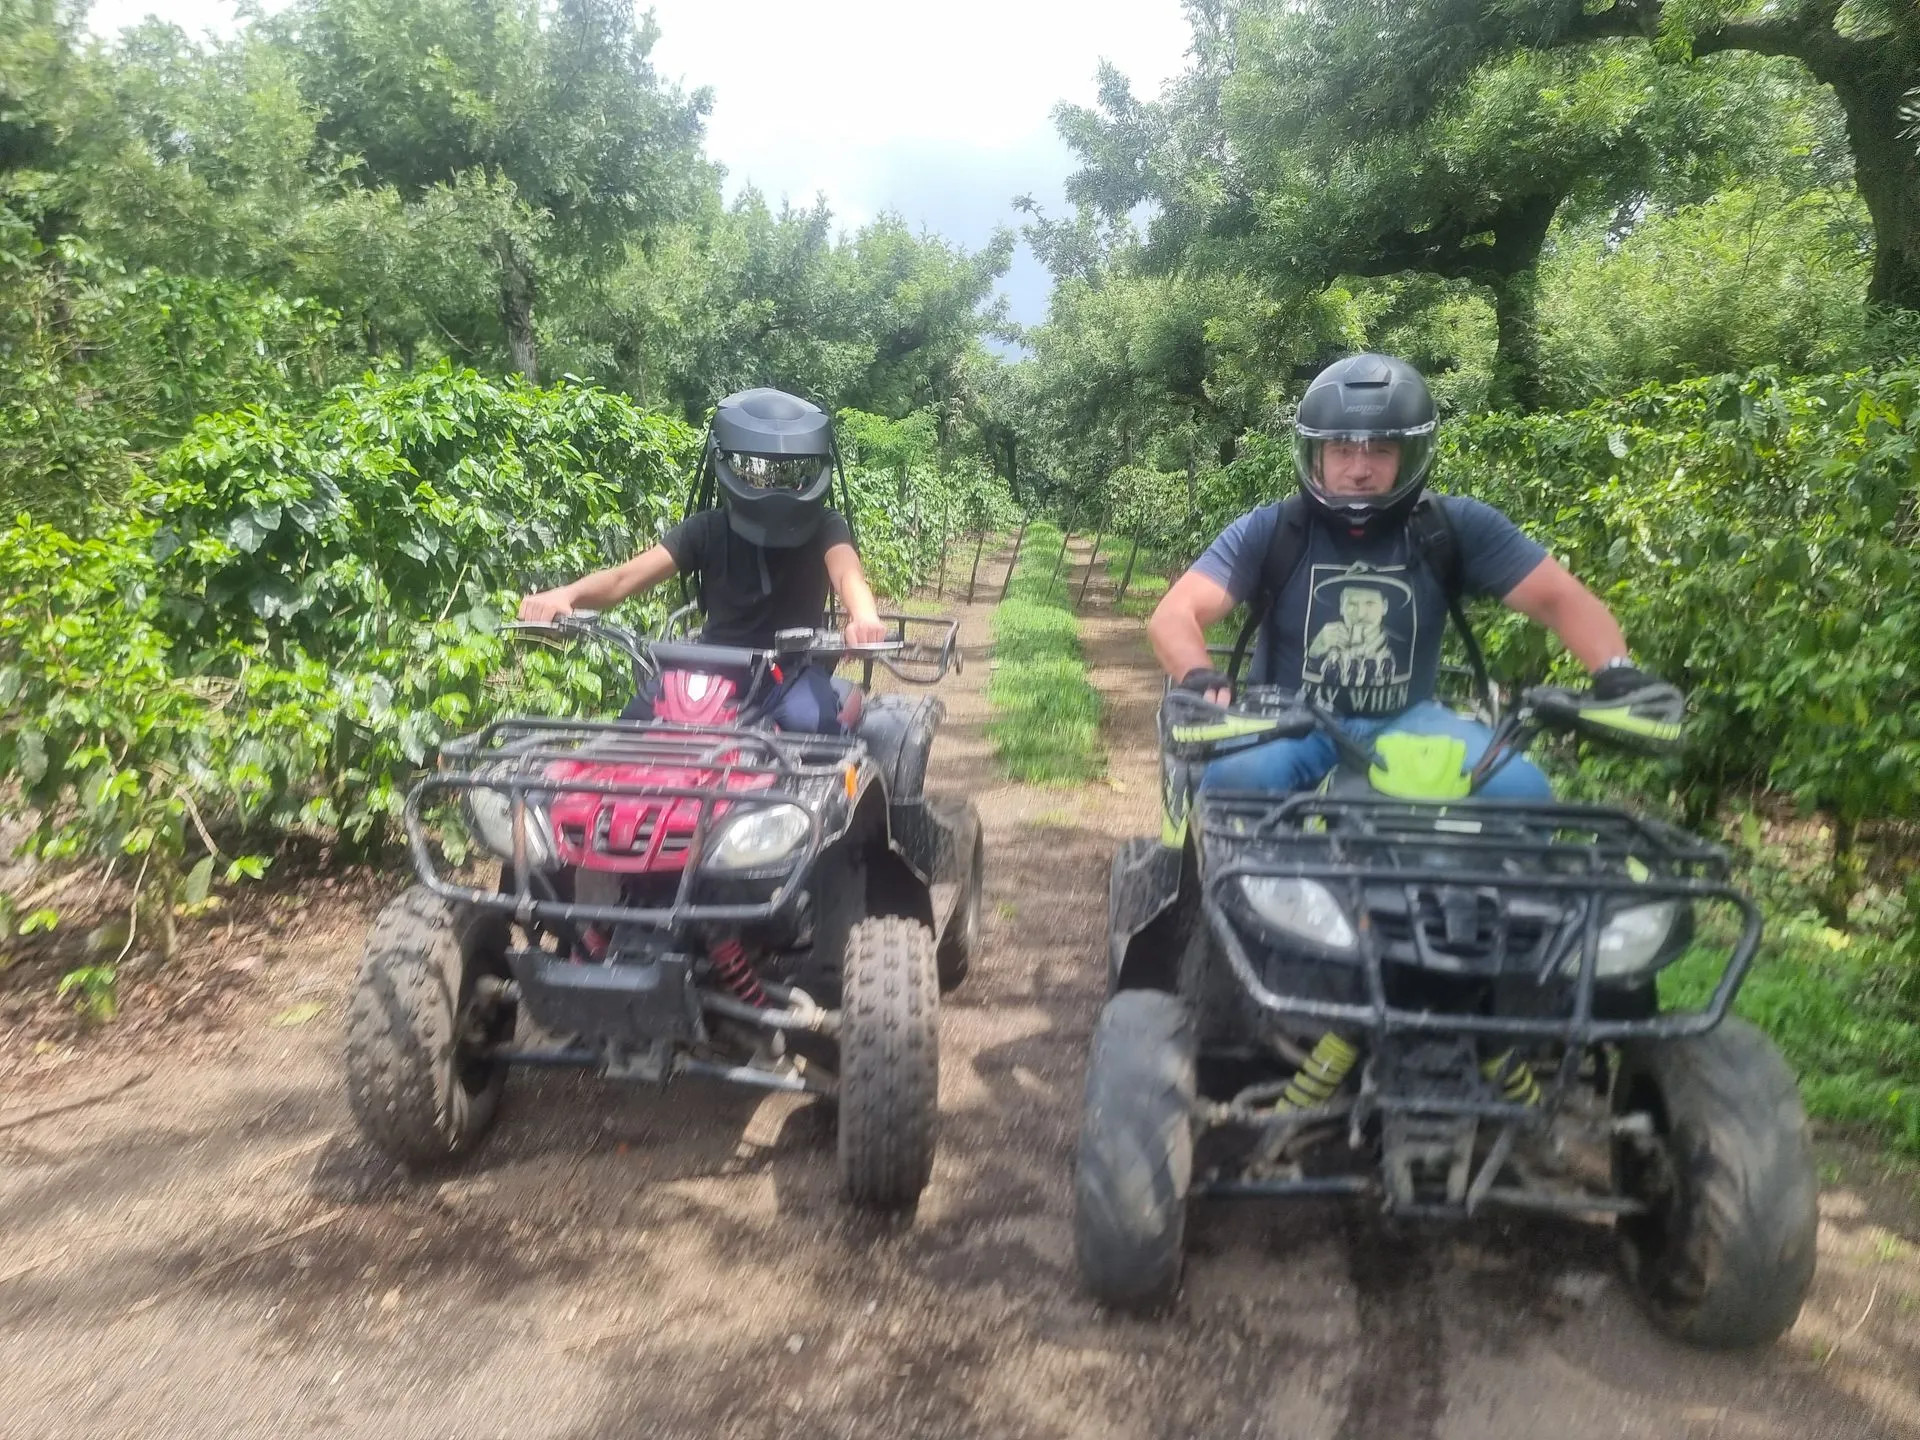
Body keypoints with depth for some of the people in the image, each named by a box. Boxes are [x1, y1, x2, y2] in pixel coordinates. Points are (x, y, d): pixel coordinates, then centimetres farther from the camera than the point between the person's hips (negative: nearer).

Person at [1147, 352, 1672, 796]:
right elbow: (1173, 615, -15)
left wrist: (1615, 671, -23)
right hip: (1292, 727, -1)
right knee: (1234, 779, -34)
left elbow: (1560, 597, -2)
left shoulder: (1456, 528, -1)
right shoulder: (1269, 532, -5)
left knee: (1519, 788, -23)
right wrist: (1201, 681, -37)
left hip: (1406, 725, 2)